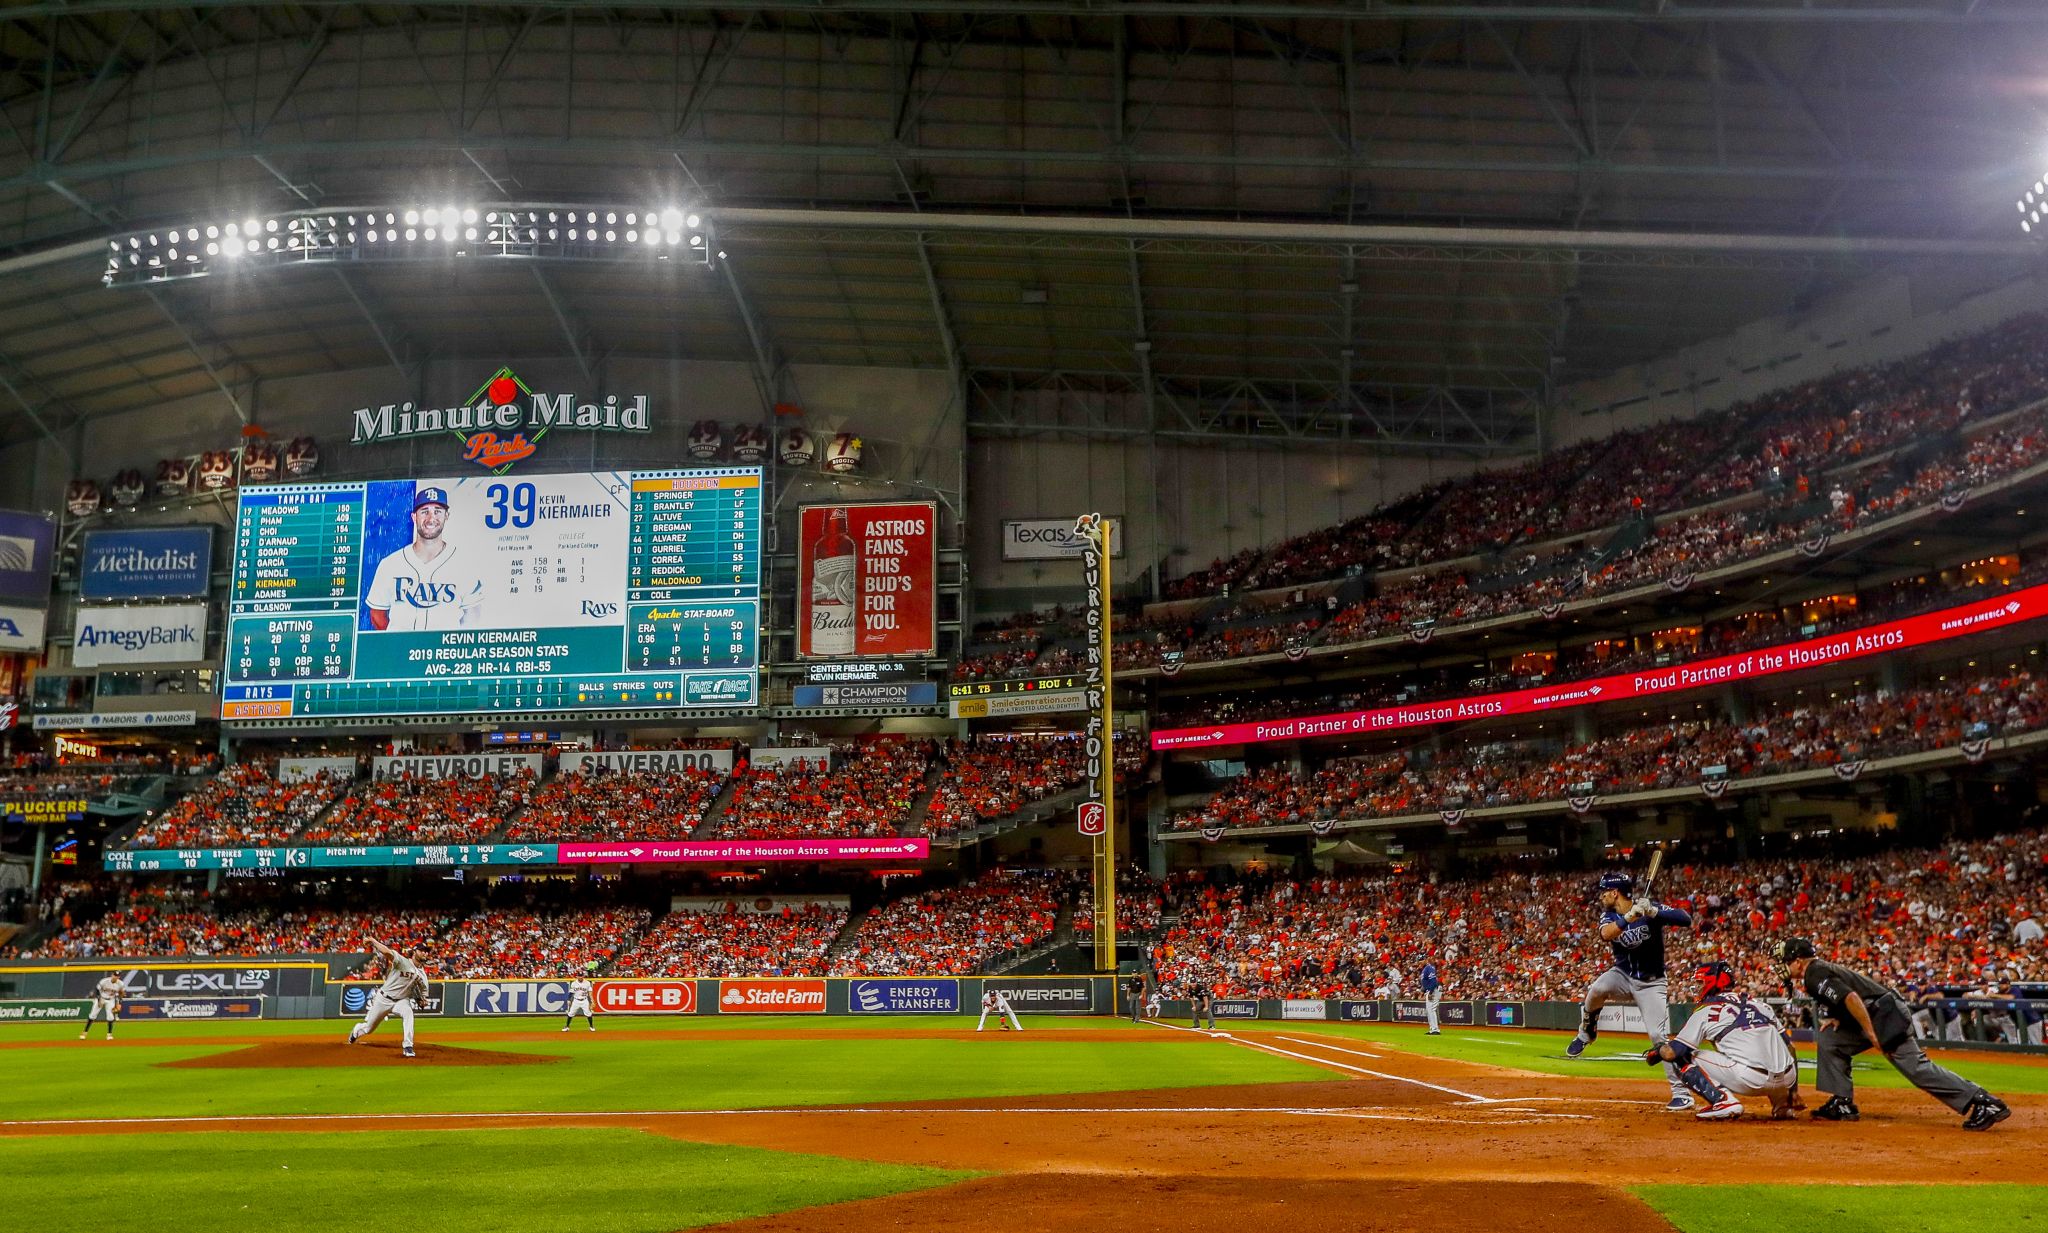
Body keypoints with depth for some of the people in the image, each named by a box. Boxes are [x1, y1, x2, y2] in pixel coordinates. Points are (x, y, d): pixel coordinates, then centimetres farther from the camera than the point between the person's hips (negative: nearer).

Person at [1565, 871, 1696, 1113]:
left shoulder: (1650, 909, -14)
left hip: (1651, 984, -3)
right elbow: (1606, 934, -26)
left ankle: (1682, 1094, -4)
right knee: (1597, 988, -30)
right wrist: (1630, 916, -39)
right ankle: (1587, 1032, -2)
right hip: (1622, 976, 3)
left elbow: (1686, 919, -26)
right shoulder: (1609, 916, -3)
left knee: (1659, 1035, -14)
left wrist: (1654, 913, -39)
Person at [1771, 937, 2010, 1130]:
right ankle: (1843, 1104, 10)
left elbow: (1851, 997, -24)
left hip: (1886, 1017, -10)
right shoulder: (1819, 970, 21)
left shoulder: (1815, 974, -11)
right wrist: (1835, 1017, 10)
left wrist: (1872, 1035, -23)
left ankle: (1985, 1104, -15)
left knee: (1916, 1067, -13)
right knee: (1828, 1040, 12)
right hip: (1873, 1019, 10)